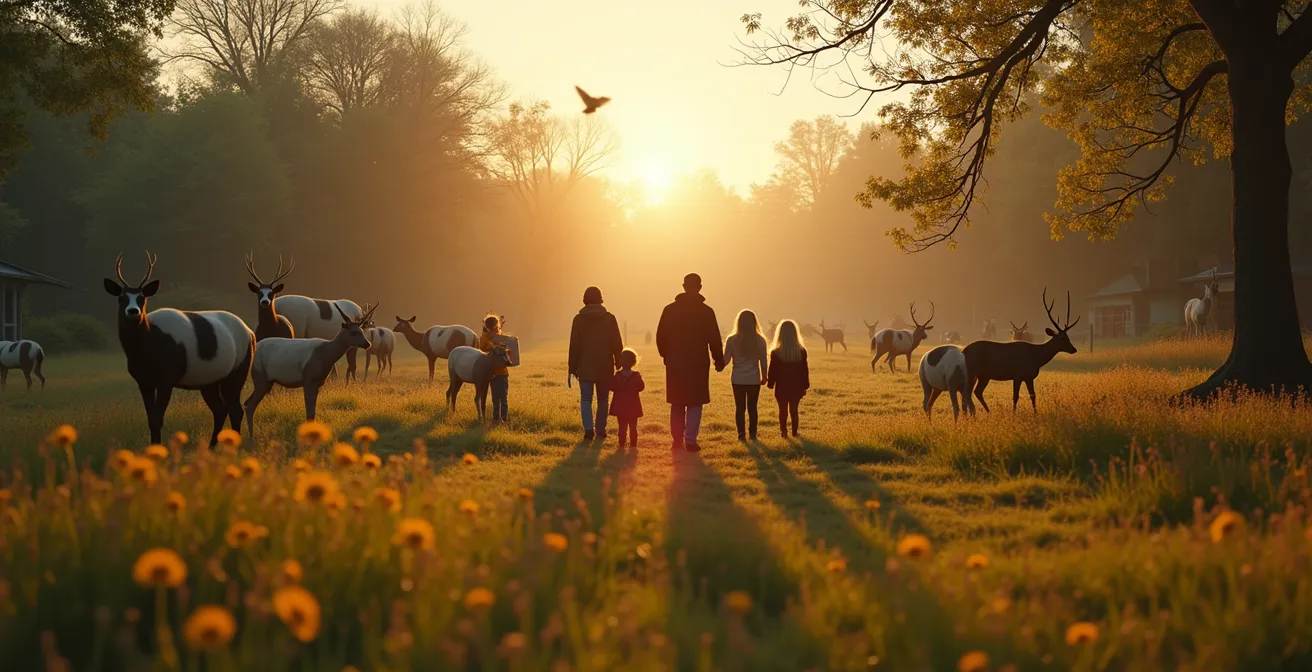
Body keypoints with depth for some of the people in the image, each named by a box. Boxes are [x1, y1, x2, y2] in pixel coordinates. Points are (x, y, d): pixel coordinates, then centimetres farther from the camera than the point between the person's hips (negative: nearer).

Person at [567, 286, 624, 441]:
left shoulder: (579, 319, -4)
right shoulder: (609, 318, -2)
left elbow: (574, 345, -2)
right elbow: (617, 344, 0)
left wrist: (573, 367, 4)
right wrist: (619, 363, 8)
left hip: (585, 367, -1)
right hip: (605, 366, 1)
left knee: (586, 398, 3)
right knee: (603, 399, 11)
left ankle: (588, 429, -15)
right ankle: (601, 431, 9)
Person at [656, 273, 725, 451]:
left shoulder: (670, 310, 1)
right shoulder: (706, 311, -6)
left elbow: (661, 337, 4)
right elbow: (714, 339, -6)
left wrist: (666, 356, 17)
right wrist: (719, 360, 5)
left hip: (675, 363, 3)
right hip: (698, 363, -3)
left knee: (677, 403, 13)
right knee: (695, 403, 1)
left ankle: (677, 438, 15)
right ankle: (690, 440, -9)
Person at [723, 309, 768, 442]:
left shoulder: (731, 340, -9)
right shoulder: (760, 341, -5)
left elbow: (725, 360, -6)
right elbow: (763, 361, 0)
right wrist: (763, 376, 14)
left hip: (738, 379, -1)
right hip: (754, 379, 1)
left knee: (739, 407, 7)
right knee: (752, 407, 9)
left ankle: (741, 434, 5)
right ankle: (753, 434, 10)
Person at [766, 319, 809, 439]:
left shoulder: (775, 352, -13)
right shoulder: (801, 351, -6)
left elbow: (773, 371, -7)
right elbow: (804, 371, 1)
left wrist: (770, 384, 5)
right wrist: (804, 386, 10)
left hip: (781, 387, -2)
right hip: (796, 387, 2)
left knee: (783, 410, 9)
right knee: (794, 410, 13)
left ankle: (783, 431, 9)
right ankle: (794, 431, 16)